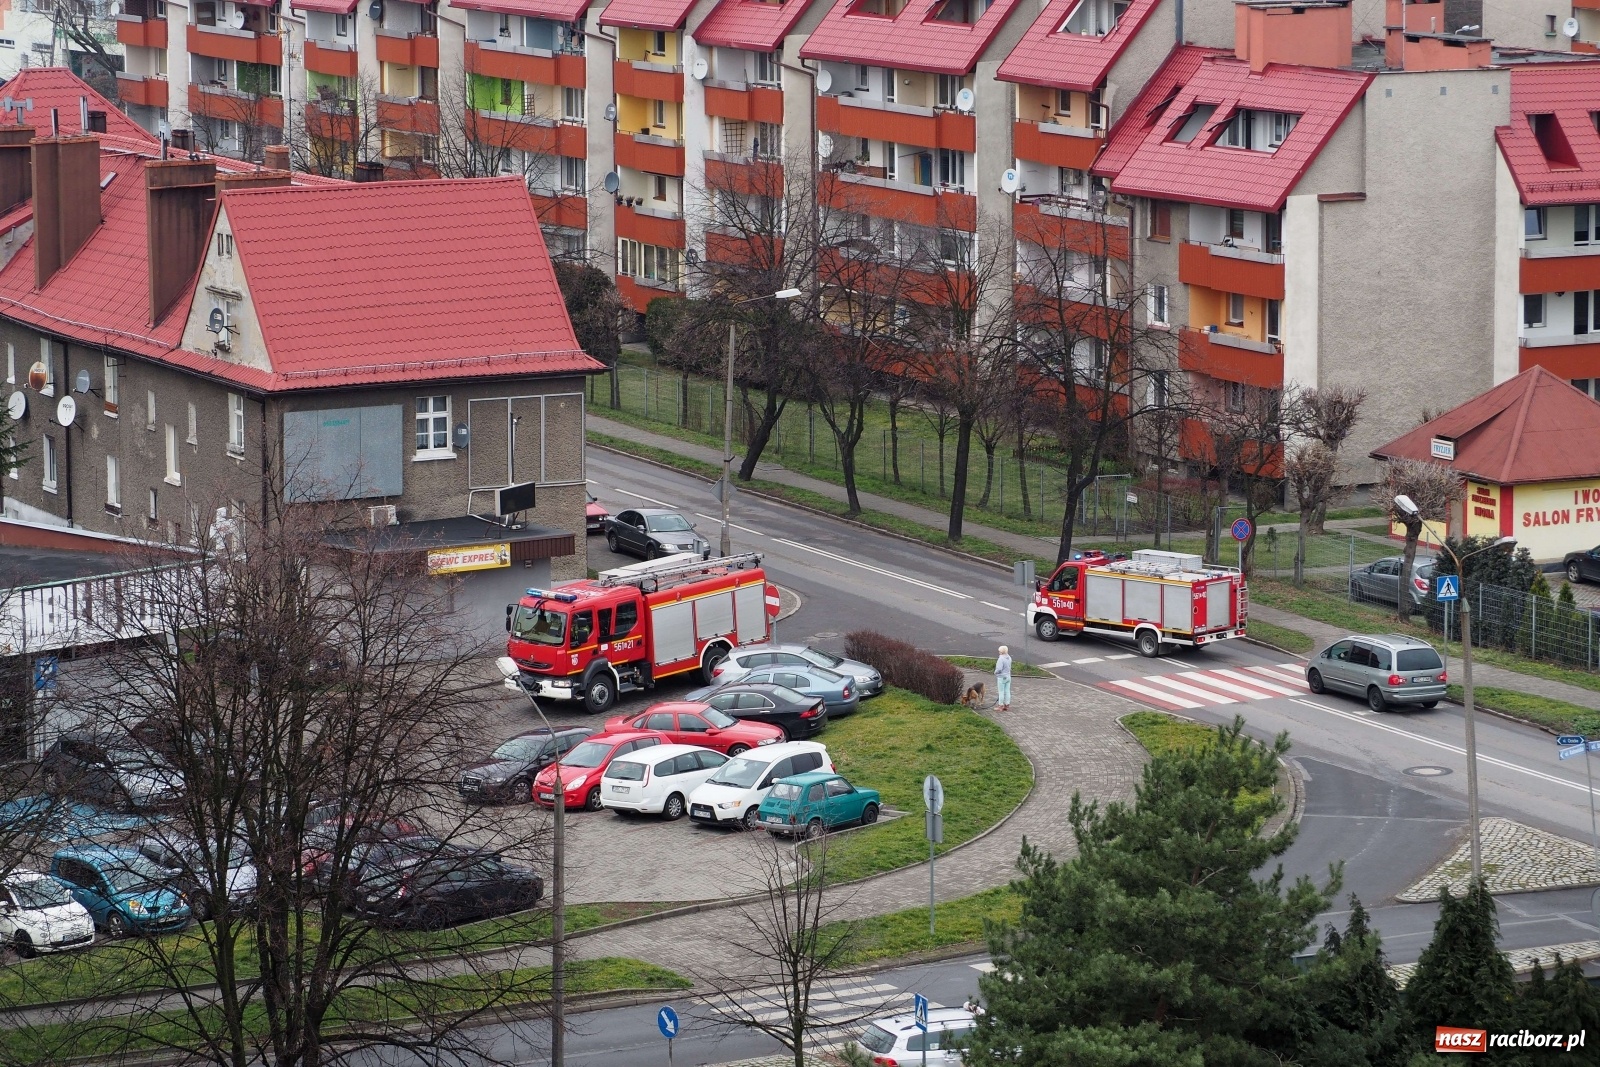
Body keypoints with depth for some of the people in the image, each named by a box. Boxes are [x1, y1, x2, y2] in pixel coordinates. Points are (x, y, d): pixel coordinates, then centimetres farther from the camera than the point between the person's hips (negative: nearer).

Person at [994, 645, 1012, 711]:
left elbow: (999, 669, -24)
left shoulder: (1001, 659, -22)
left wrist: (995, 672, -5)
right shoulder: (1009, 658, 2)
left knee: (1001, 692, 2)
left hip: (1002, 677, -8)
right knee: (1007, 691, 13)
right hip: (1008, 677, 8)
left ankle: (1000, 706, 9)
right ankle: (1007, 705, 20)